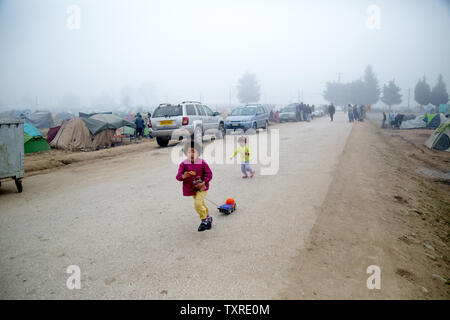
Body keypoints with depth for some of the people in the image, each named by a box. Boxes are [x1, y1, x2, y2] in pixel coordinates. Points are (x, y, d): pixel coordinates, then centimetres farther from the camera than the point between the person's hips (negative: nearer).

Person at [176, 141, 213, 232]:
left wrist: (203, 183, -20)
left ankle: (204, 220, 1)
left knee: (198, 203, -19)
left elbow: (209, 174, -8)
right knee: (201, 203, 20)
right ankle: (208, 217, 44)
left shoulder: (202, 163, -14)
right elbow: (178, 176, -11)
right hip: (191, 188, 4)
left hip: (201, 187, -4)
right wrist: (183, 176, -34)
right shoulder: (183, 164, -10)